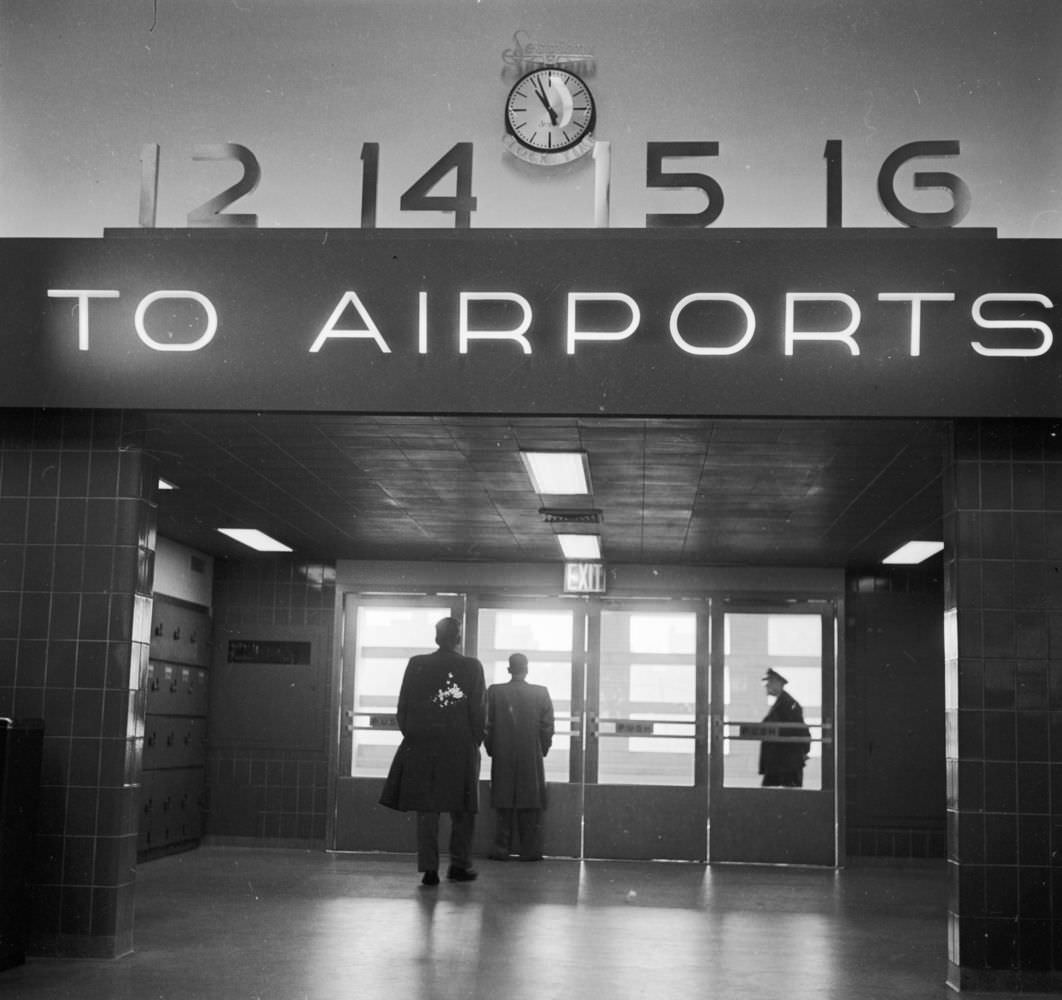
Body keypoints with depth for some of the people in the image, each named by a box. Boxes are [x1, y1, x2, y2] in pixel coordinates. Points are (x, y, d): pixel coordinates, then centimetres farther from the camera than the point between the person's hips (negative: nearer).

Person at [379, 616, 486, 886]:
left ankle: (429, 868, 2)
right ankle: (459, 865, 14)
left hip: (422, 747, 1)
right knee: (462, 809, 11)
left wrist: (411, 736, 12)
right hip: (461, 748, -1)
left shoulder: (416, 664, 0)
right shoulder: (472, 667, -4)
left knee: (426, 809, 5)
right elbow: (479, 711, -4)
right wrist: (474, 741, 6)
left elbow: (403, 707, 2)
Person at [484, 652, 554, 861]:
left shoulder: (494, 692, -4)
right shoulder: (541, 693, -4)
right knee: (531, 807, 5)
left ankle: (501, 849, 6)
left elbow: (487, 726, -2)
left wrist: (492, 750, 9)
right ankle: (530, 850, 5)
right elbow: (547, 727, -3)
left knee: (503, 805, 6)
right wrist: (541, 750, 9)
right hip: (532, 758, 0)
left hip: (502, 758, 0)